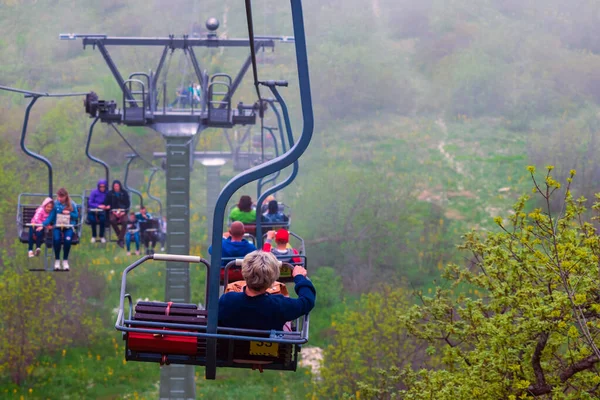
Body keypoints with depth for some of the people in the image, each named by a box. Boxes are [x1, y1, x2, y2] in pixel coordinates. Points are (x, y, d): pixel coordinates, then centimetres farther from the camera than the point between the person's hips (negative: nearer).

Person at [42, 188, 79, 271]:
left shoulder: (72, 204, 3)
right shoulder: (55, 204, 1)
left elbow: (76, 215, 7)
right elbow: (51, 216, -2)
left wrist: (69, 213, -13)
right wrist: (43, 224, -17)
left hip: (69, 227, 0)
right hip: (57, 226, 0)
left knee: (68, 239, -31)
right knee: (56, 239, -31)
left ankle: (65, 260, -11)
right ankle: (57, 260, -11)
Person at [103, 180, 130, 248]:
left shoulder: (124, 193, 7)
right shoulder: (109, 194, 6)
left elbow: (128, 204, 6)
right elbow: (107, 204, 4)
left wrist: (124, 212, -9)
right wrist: (113, 211, -9)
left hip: (123, 211, 0)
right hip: (114, 211, 0)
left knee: (124, 221, -33)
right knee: (112, 220, -33)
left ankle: (120, 239, -29)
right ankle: (120, 237, -21)